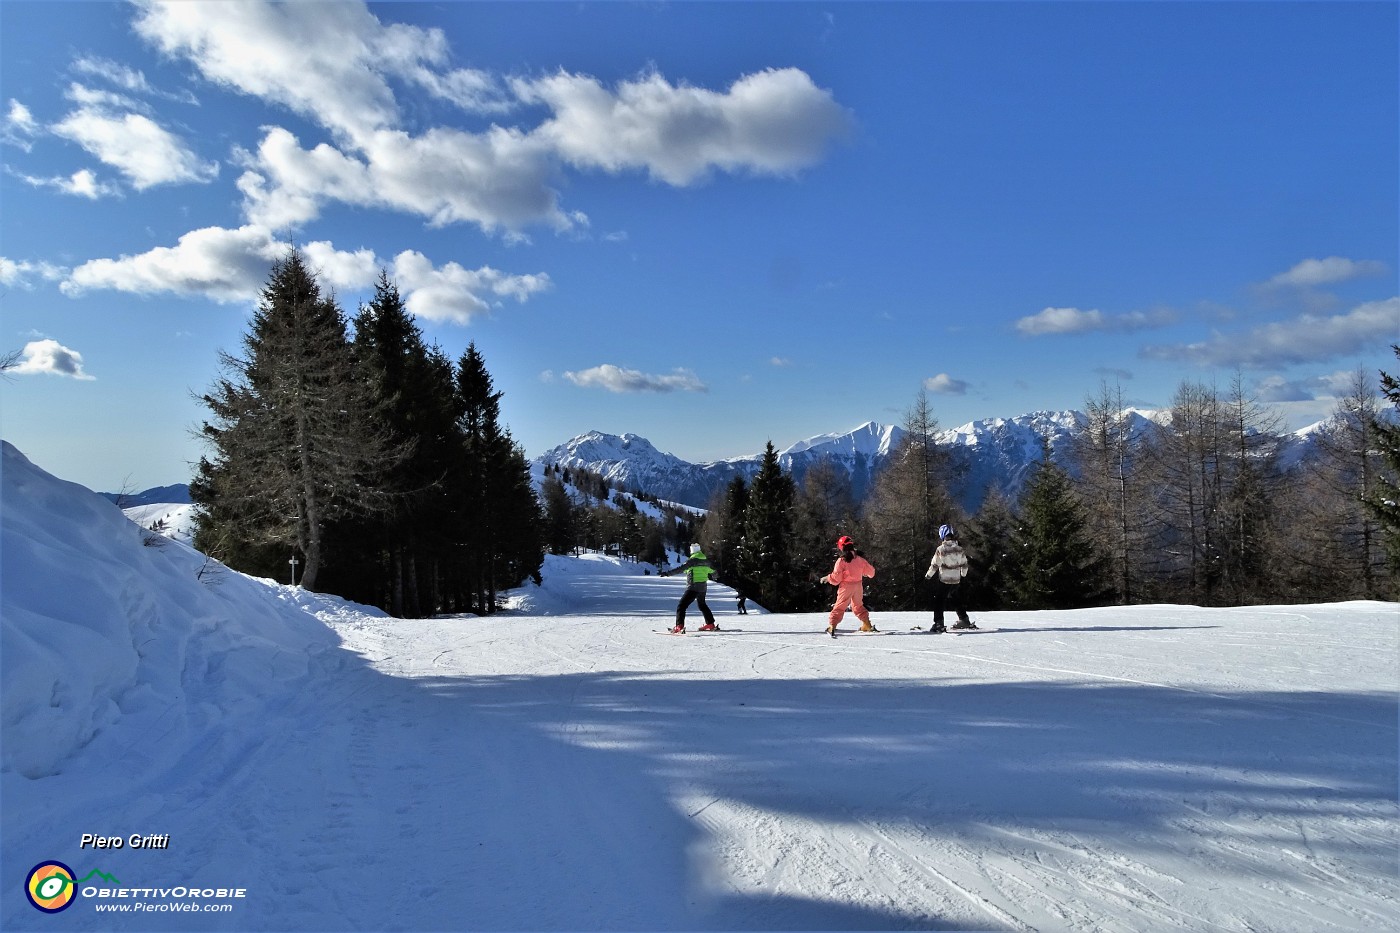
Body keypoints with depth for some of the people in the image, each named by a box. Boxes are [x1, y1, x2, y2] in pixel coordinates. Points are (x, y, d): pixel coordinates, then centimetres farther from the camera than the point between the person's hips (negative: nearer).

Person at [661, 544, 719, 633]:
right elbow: (711, 571, 28)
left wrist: (668, 573, -25)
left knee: (682, 606, -9)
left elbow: (681, 569, -22)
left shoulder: (693, 560, -12)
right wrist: (715, 574, 52)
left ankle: (679, 627, -23)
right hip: (703, 587, 8)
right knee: (702, 605, 29)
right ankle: (710, 624, 35)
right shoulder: (705, 560, 11)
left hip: (693, 587, -8)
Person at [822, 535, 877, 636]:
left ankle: (832, 627, -8)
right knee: (858, 605, 22)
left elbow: (836, 578, -12)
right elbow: (871, 572, 12)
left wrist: (827, 578, 6)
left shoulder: (841, 561, -14)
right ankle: (867, 625, 23)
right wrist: (862, 571, 33)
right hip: (858, 585, 4)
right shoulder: (860, 560, -1)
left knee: (839, 607, 0)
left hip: (846, 586, -4)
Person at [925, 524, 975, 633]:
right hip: (956, 579, 5)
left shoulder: (941, 549, -15)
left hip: (943, 580, -5)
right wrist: (963, 574, 28)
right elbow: (964, 564, 9)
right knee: (955, 599, 23)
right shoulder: (959, 549, -2)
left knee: (939, 600, 2)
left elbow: (934, 565, -11)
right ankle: (964, 620, 28)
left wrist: (928, 575, 5)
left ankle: (938, 624, -5)